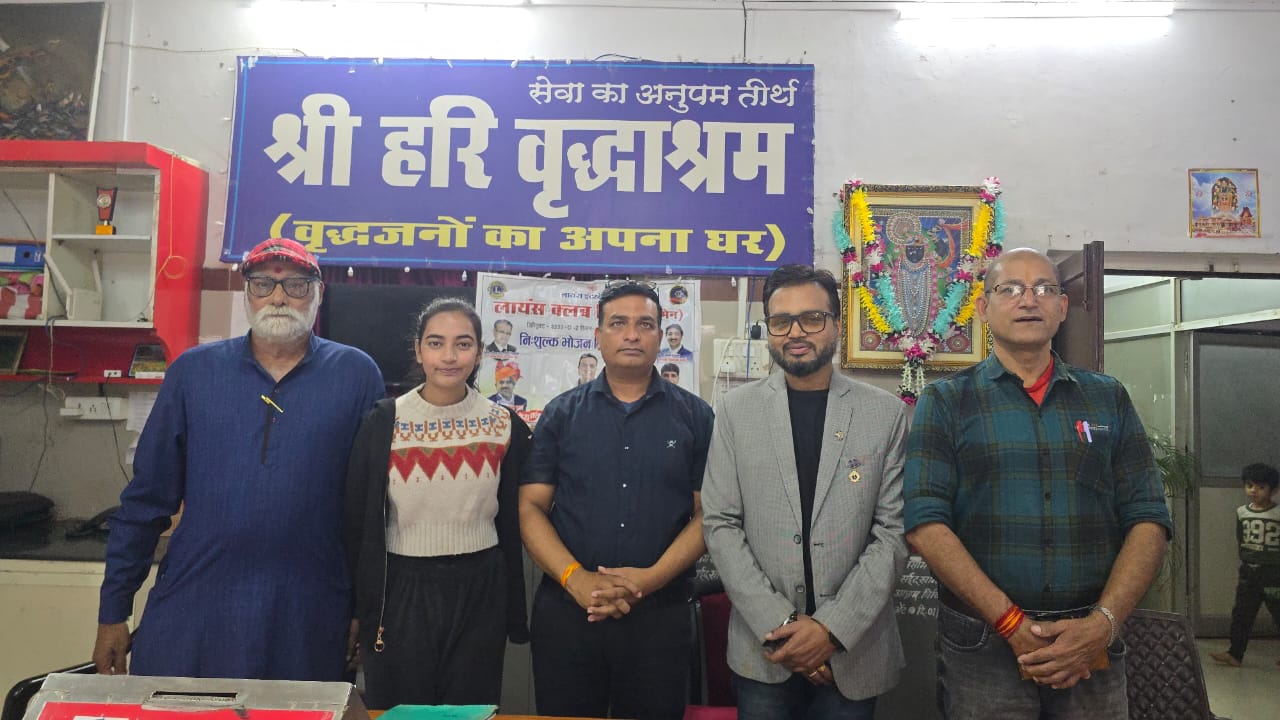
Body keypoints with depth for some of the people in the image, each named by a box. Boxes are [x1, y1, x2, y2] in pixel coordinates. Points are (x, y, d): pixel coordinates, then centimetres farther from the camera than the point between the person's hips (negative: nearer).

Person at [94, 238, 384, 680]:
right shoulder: (194, 370, 3)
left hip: (306, 619, -1)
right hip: (190, 606, 1)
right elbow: (146, 498, 6)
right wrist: (113, 611, 7)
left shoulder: (357, 375, -2)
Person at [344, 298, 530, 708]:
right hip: (401, 590, -1)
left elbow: (512, 522, 4)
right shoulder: (382, 423, -6)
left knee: (471, 710, 15)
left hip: (479, 591, 1)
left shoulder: (506, 426, -3)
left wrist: (514, 614, 7)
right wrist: (359, 610, 1)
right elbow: (358, 522, 0)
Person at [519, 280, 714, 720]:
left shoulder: (695, 416, 3)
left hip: (661, 614, 0)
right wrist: (576, 579, -13)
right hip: (566, 611, 1)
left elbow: (706, 513, 0)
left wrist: (650, 579, -14)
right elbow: (531, 507, 1)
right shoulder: (561, 414, 5)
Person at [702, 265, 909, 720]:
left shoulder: (886, 413, -2)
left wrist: (833, 627, -12)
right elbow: (720, 525, -4)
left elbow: (893, 533, -4)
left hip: (853, 652, 0)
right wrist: (779, 625, -11)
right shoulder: (737, 409, -1)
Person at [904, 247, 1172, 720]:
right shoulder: (945, 402, -1)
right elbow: (926, 522, -10)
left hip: (1091, 648, 3)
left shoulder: (1108, 399, 8)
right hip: (982, 645, -2)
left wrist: (1102, 623, -11)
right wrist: (1012, 624, -16)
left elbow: (1147, 520, 2)